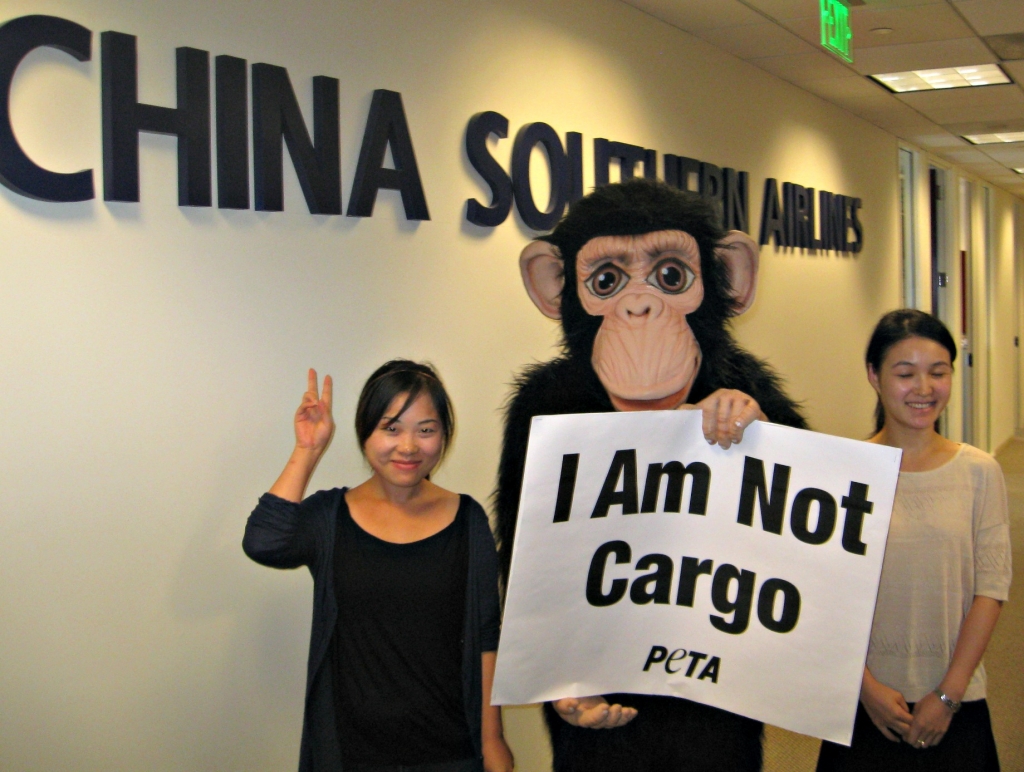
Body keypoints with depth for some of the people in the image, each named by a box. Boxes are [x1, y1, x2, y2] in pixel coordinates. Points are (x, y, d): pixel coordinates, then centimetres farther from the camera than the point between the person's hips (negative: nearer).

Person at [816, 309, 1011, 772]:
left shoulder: (980, 472, -2)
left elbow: (992, 587, -3)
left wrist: (949, 694, -7)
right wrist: (867, 685, -9)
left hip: (957, 704, 1)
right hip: (866, 701, -1)